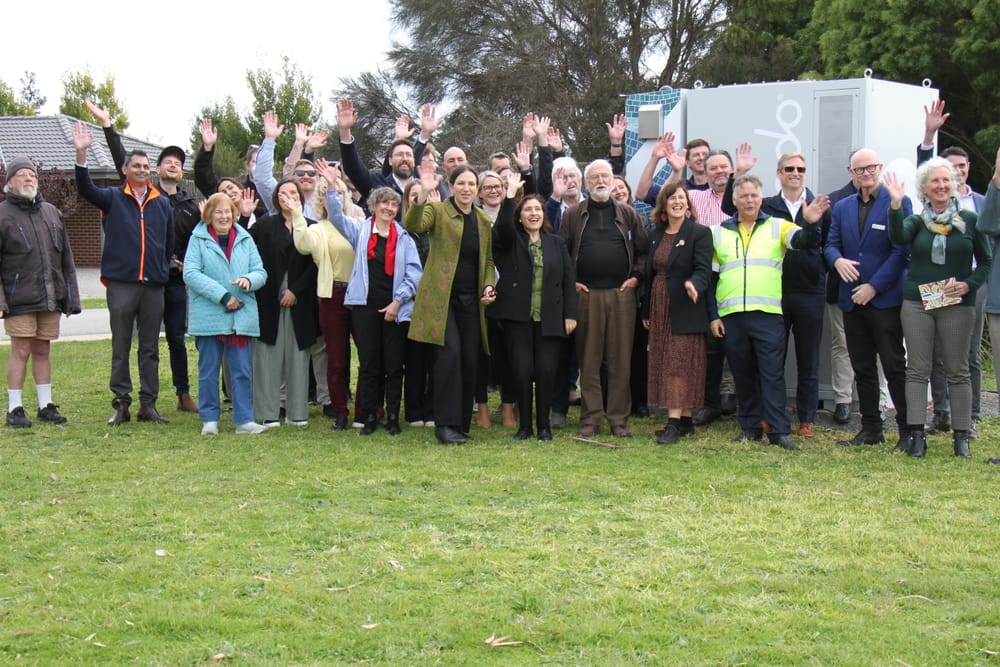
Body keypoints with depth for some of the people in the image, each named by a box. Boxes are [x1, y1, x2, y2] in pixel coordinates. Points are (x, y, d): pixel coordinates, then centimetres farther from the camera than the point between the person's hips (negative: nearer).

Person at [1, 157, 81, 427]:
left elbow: (66, 259, 17)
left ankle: (46, 405, 17)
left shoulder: (52, 213, 14)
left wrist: (71, 298, 13)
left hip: (51, 298, 5)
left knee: (42, 349, 10)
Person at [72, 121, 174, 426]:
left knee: (150, 348, 6)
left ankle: (148, 403, 11)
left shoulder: (162, 204, 12)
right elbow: (85, 188, -13)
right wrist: (81, 154, -26)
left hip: (154, 285, 3)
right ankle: (121, 403, 6)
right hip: (121, 284, -2)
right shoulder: (113, 198, 4)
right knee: (121, 347, 1)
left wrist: (165, 269, 11)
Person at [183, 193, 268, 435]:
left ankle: (244, 419, 9)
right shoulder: (198, 240, 0)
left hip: (241, 315, 3)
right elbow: (191, 274, -10)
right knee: (208, 370, 5)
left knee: (242, 370, 4)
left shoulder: (245, 240, 11)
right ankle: (209, 419, 14)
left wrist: (249, 280, -16)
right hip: (208, 316, -3)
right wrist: (222, 296, -16)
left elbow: (260, 272, 9)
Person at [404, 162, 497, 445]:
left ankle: (461, 425, 14)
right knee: (450, 353, -17)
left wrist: (489, 286, 4)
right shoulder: (438, 210, 0)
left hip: (471, 299, 5)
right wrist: (423, 194, -34)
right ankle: (445, 424, -12)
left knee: (469, 360, 3)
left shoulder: (483, 221, 15)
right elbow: (412, 225, -20)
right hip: (441, 297, -5)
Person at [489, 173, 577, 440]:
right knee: (521, 370, -4)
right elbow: (502, 226, -16)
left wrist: (570, 314, 3)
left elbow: (568, 279, 10)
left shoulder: (556, 243, 14)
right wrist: (510, 195, -22)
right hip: (517, 317, -1)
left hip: (549, 318, 1)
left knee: (546, 371, -2)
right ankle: (524, 425, 9)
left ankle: (544, 425, 11)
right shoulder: (511, 241, 8)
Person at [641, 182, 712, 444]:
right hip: (660, 311, 7)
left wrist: (693, 284, -36)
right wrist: (646, 311, 15)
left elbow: (703, 271, -14)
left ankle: (675, 422, -8)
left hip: (685, 312, -7)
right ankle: (684, 421, 13)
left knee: (680, 366, -7)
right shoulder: (656, 236, 13)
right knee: (664, 364, 7)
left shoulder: (700, 233, -6)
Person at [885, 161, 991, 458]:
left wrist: (969, 284, -8)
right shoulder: (917, 221, 5)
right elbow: (898, 237, -17)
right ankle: (917, 435, 4)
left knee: (958, 371, 3)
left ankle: (962, 437, 8)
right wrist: (895, 204, -30)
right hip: (917, 303, 1)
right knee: (917, 369, 1)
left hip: (957, 305, -1)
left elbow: (986, 260, 8)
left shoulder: (969, 220, 3)